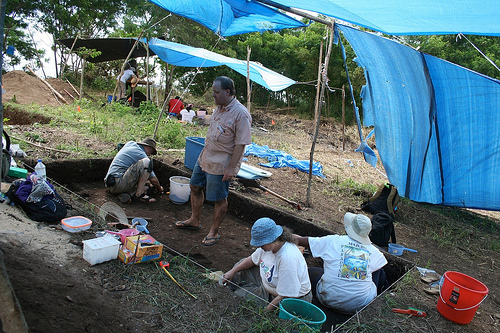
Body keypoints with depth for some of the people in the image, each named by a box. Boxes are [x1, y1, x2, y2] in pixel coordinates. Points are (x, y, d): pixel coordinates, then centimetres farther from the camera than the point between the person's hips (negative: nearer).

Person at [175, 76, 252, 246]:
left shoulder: (241, 114, -21)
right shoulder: (219, 108, 6)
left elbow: (240, 143, -22)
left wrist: (231, 168, -23)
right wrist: (204, 153, 20)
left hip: (220, 165, -9)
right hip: (204, 158, 9)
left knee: (219, 199, 5)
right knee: (195, 187, 20)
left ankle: (214, 232, 23)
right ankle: (194, 220, 40)